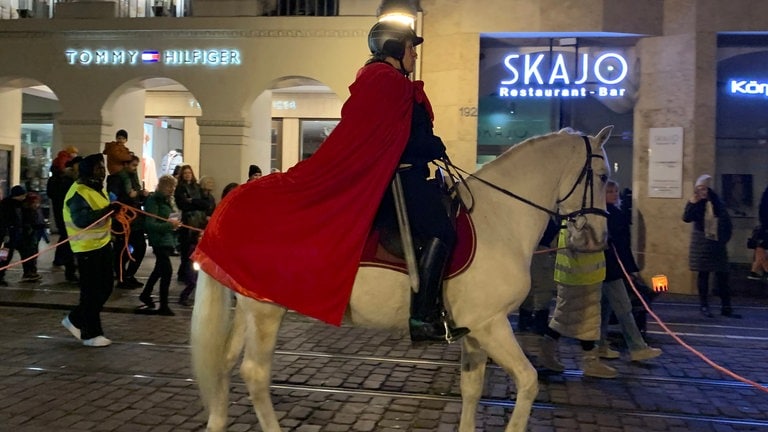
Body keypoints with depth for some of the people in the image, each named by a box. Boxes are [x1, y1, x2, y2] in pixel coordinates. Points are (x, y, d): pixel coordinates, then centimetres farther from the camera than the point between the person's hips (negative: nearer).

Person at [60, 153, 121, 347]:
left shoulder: (99, 188, 13)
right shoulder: (78, 192, -18)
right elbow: (81, 220, -31)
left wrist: (114, 210, 10)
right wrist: (108, 209, -34)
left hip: (103, 244, 10)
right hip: (87, 248, -10)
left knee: (105, 288, 15)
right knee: (92, 291, -1)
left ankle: (75, 320, 30)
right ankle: (91, 334, 12)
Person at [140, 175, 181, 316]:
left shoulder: (168, 200, 10)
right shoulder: (153, 201, -15)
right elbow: (150, 224, -22)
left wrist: (175, 223, 0)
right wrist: (169, 225, -24)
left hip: (168, 239, 9)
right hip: (160, 240, -9)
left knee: (159, 269, 20)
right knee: (167, 271, -10)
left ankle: (145, 295, 38)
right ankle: (163, 305, -1)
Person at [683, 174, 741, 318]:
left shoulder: (717, 202, 2)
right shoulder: (696, 204, -2)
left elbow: (727, 223, 10)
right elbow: (686, 218, -19)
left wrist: (724, 237, 4)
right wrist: (692, 202, -25)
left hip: (717, 245, 2)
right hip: (701, 245, -2)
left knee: (722, 276, 2)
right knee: (703, 274, 3)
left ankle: (726, 308, 8)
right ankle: (704, 306, 12)